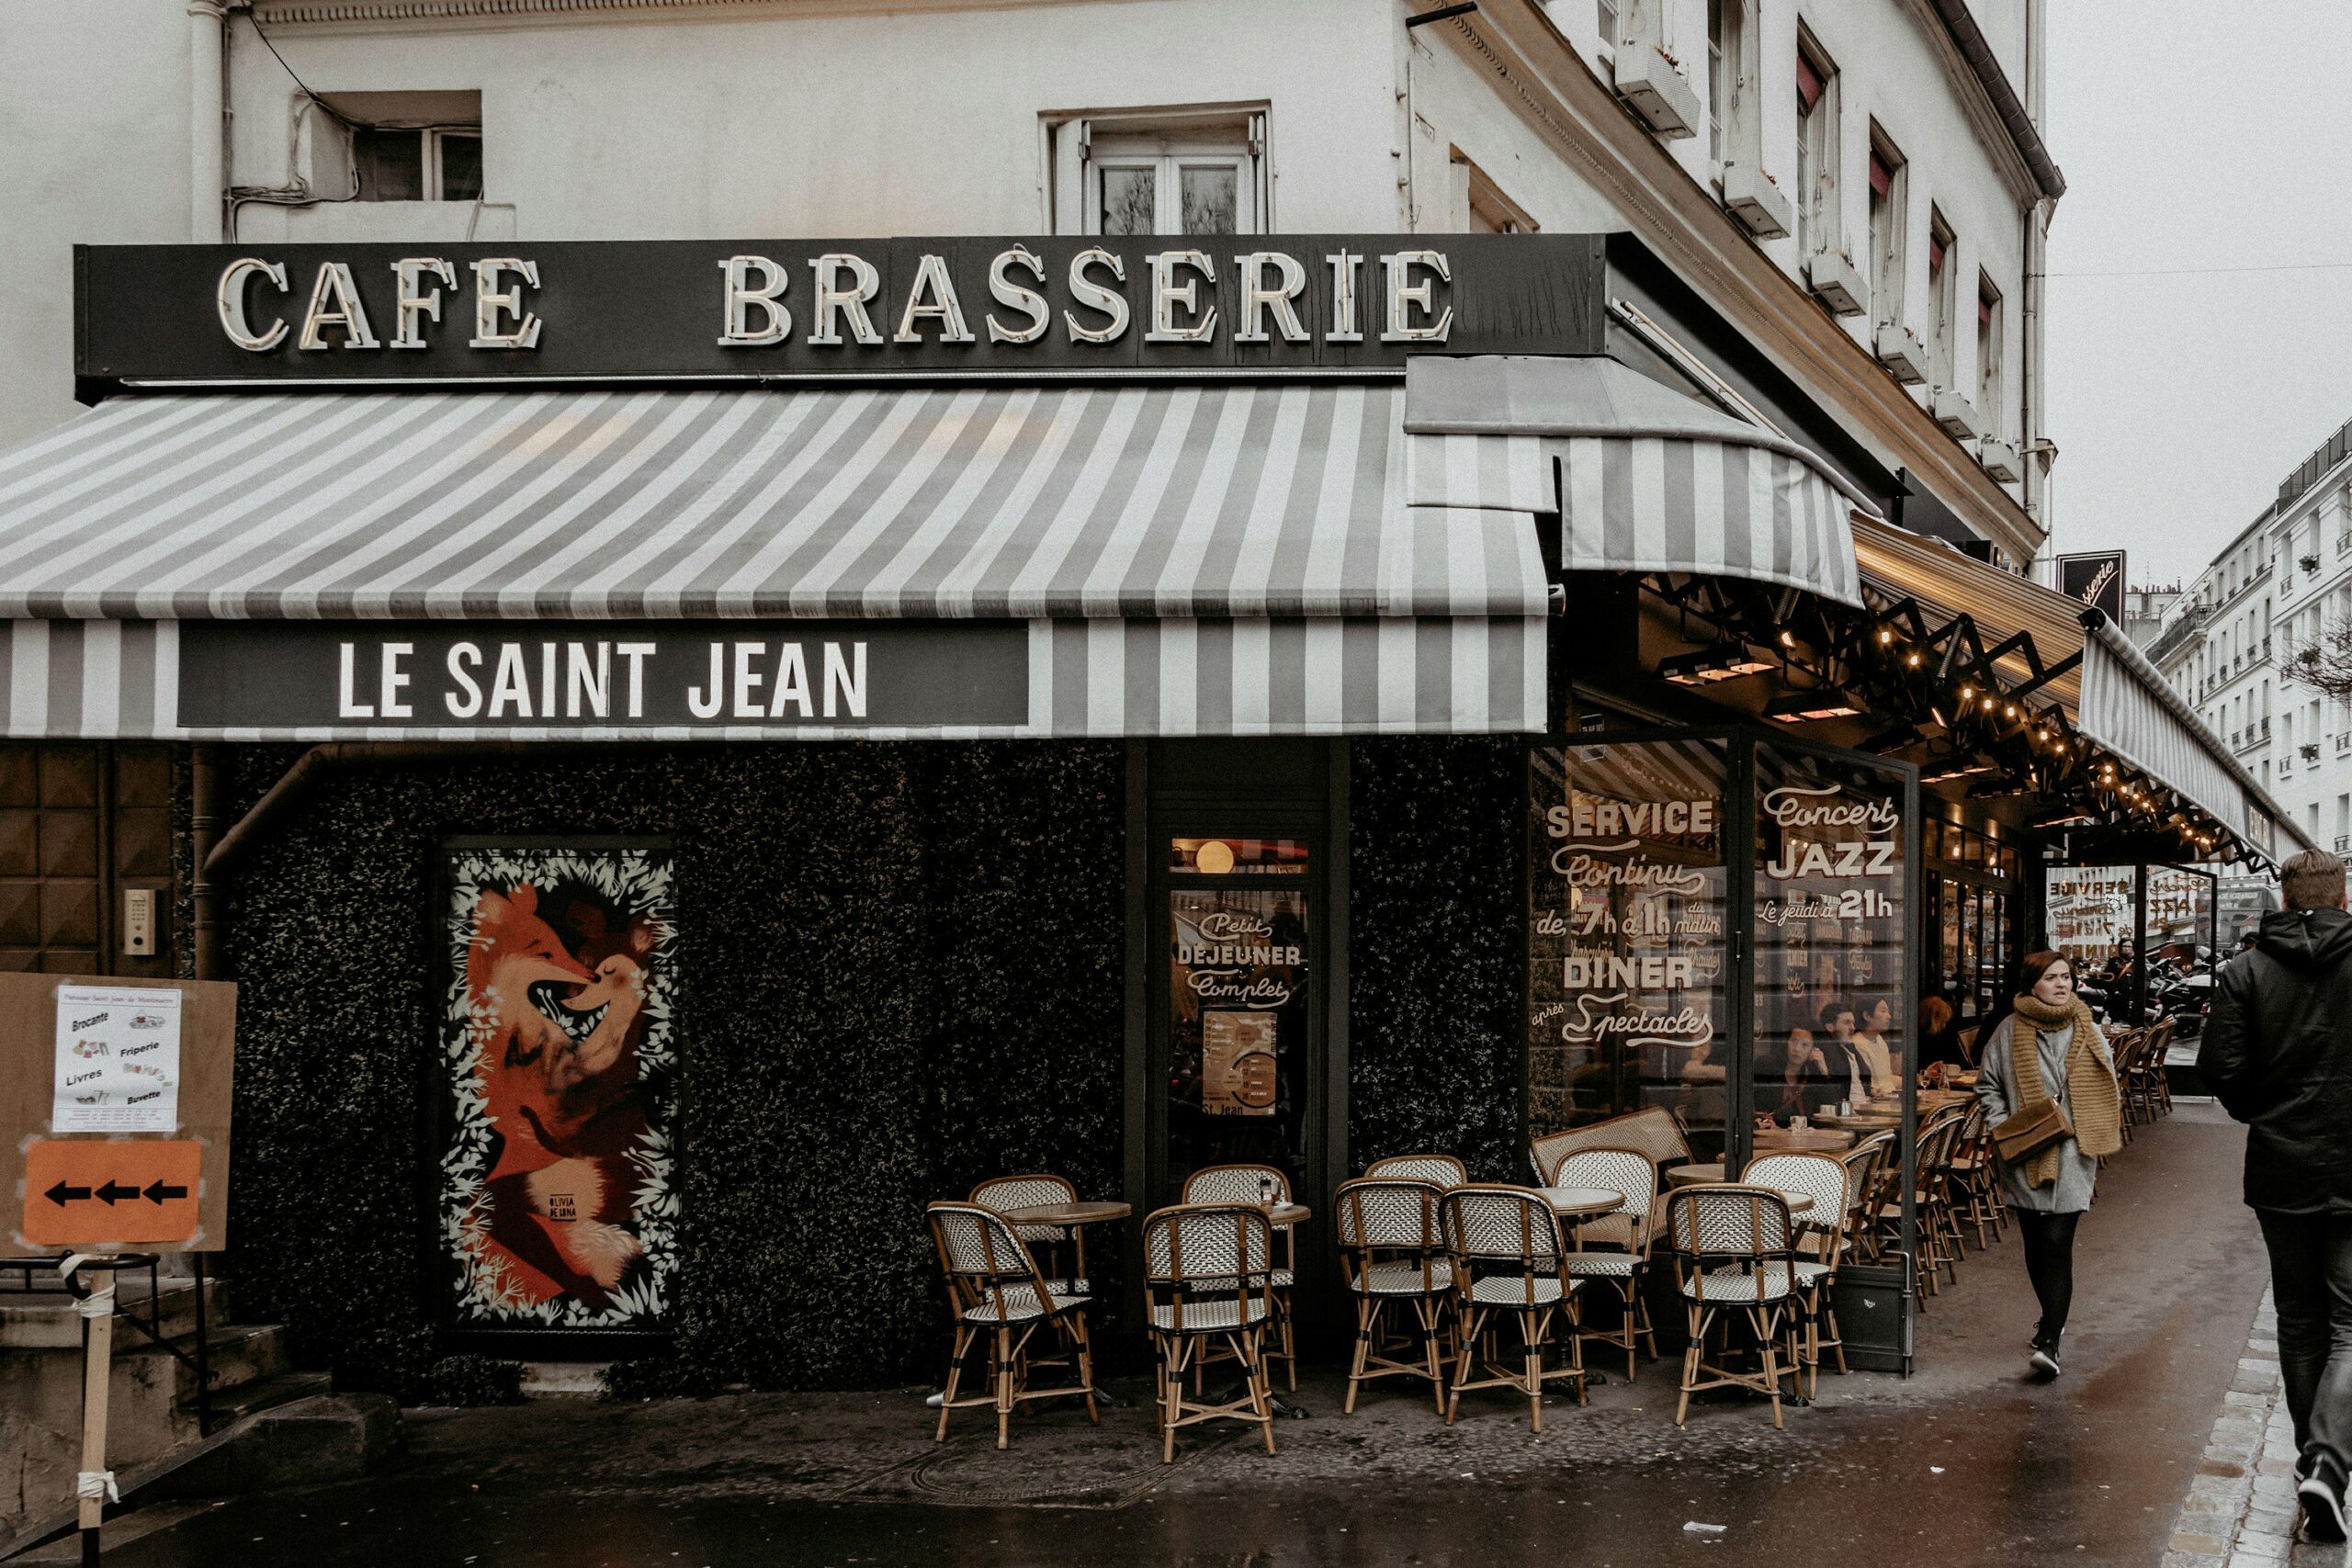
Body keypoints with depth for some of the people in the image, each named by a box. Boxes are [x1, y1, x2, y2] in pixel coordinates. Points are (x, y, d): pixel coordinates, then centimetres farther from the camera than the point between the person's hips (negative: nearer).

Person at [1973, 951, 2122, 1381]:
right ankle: (2053, 1320, 18)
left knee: (2057, 1245, -2)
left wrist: (2096, 1135, 3)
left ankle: (2048, 1342, 0)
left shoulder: (2086, 1030, 5)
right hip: (2025, 1155, 1)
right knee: (2035, 1244, 5)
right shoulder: (2009, 1031, 1)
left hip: (2071, 1154, 0)